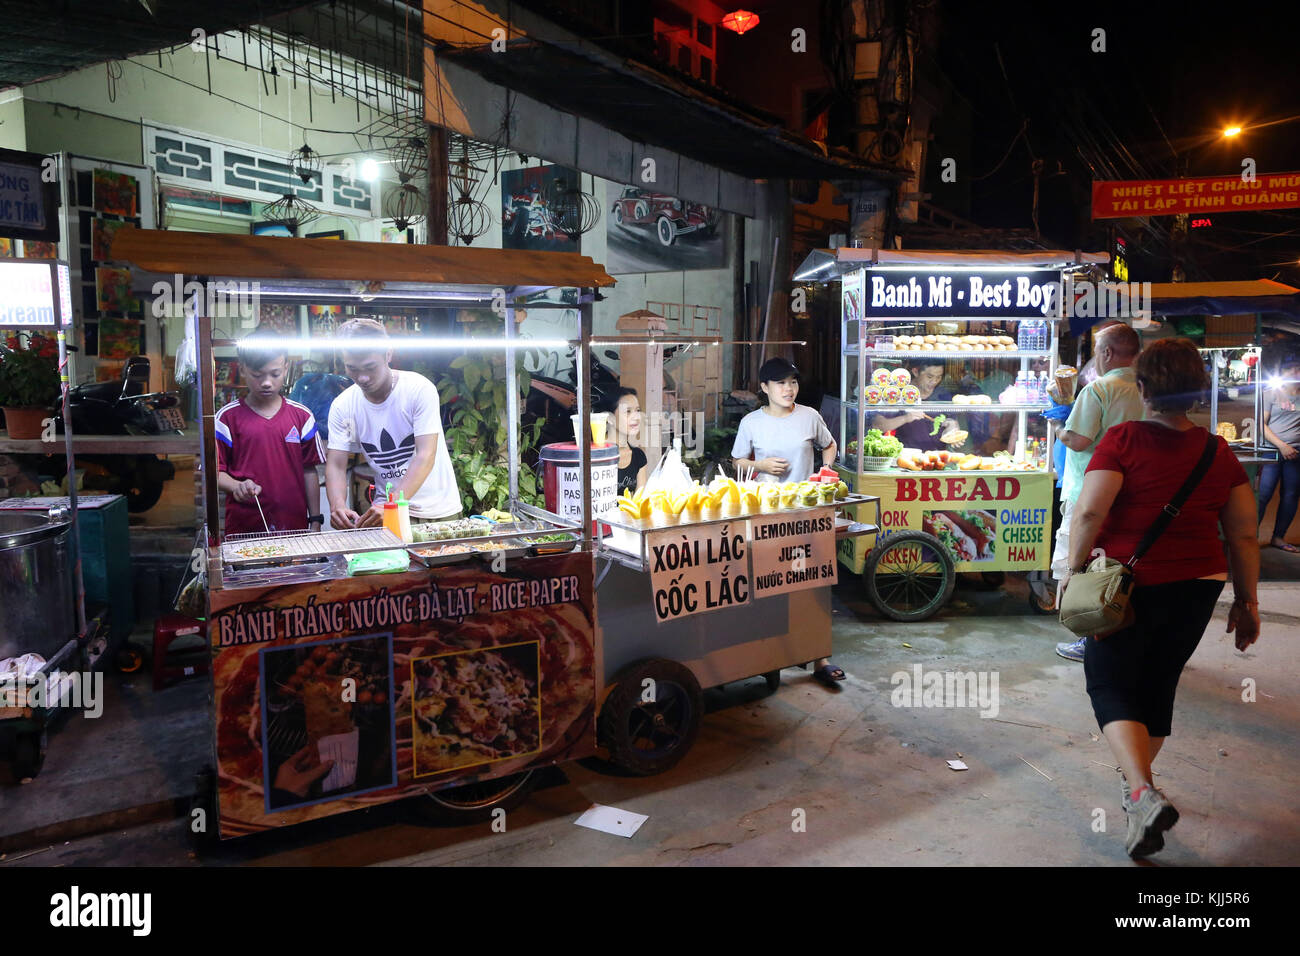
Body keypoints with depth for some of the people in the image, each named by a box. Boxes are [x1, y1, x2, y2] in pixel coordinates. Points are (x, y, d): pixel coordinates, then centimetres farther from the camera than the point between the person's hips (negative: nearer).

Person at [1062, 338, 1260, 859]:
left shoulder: (1124, 439, -12)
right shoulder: (1219, 452, 3)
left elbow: (1089, 512, -21)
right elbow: (1245, 536, 4)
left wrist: (1073, 569, -9)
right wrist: (1246, 601, 12)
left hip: (1129, 586, -5)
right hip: (1196, 589, 5)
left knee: (1110, 687, 6)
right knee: (1158, 687, 20)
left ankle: (1144, 794, -14)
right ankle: (1135, 784, 35)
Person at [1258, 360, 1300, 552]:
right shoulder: (1272, 394, 2)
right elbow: (1261, 424, -4)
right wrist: (1282, 445, -13)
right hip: (1273, 451, -4)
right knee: (1263, 494, -8)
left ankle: (1278, 537, 17)